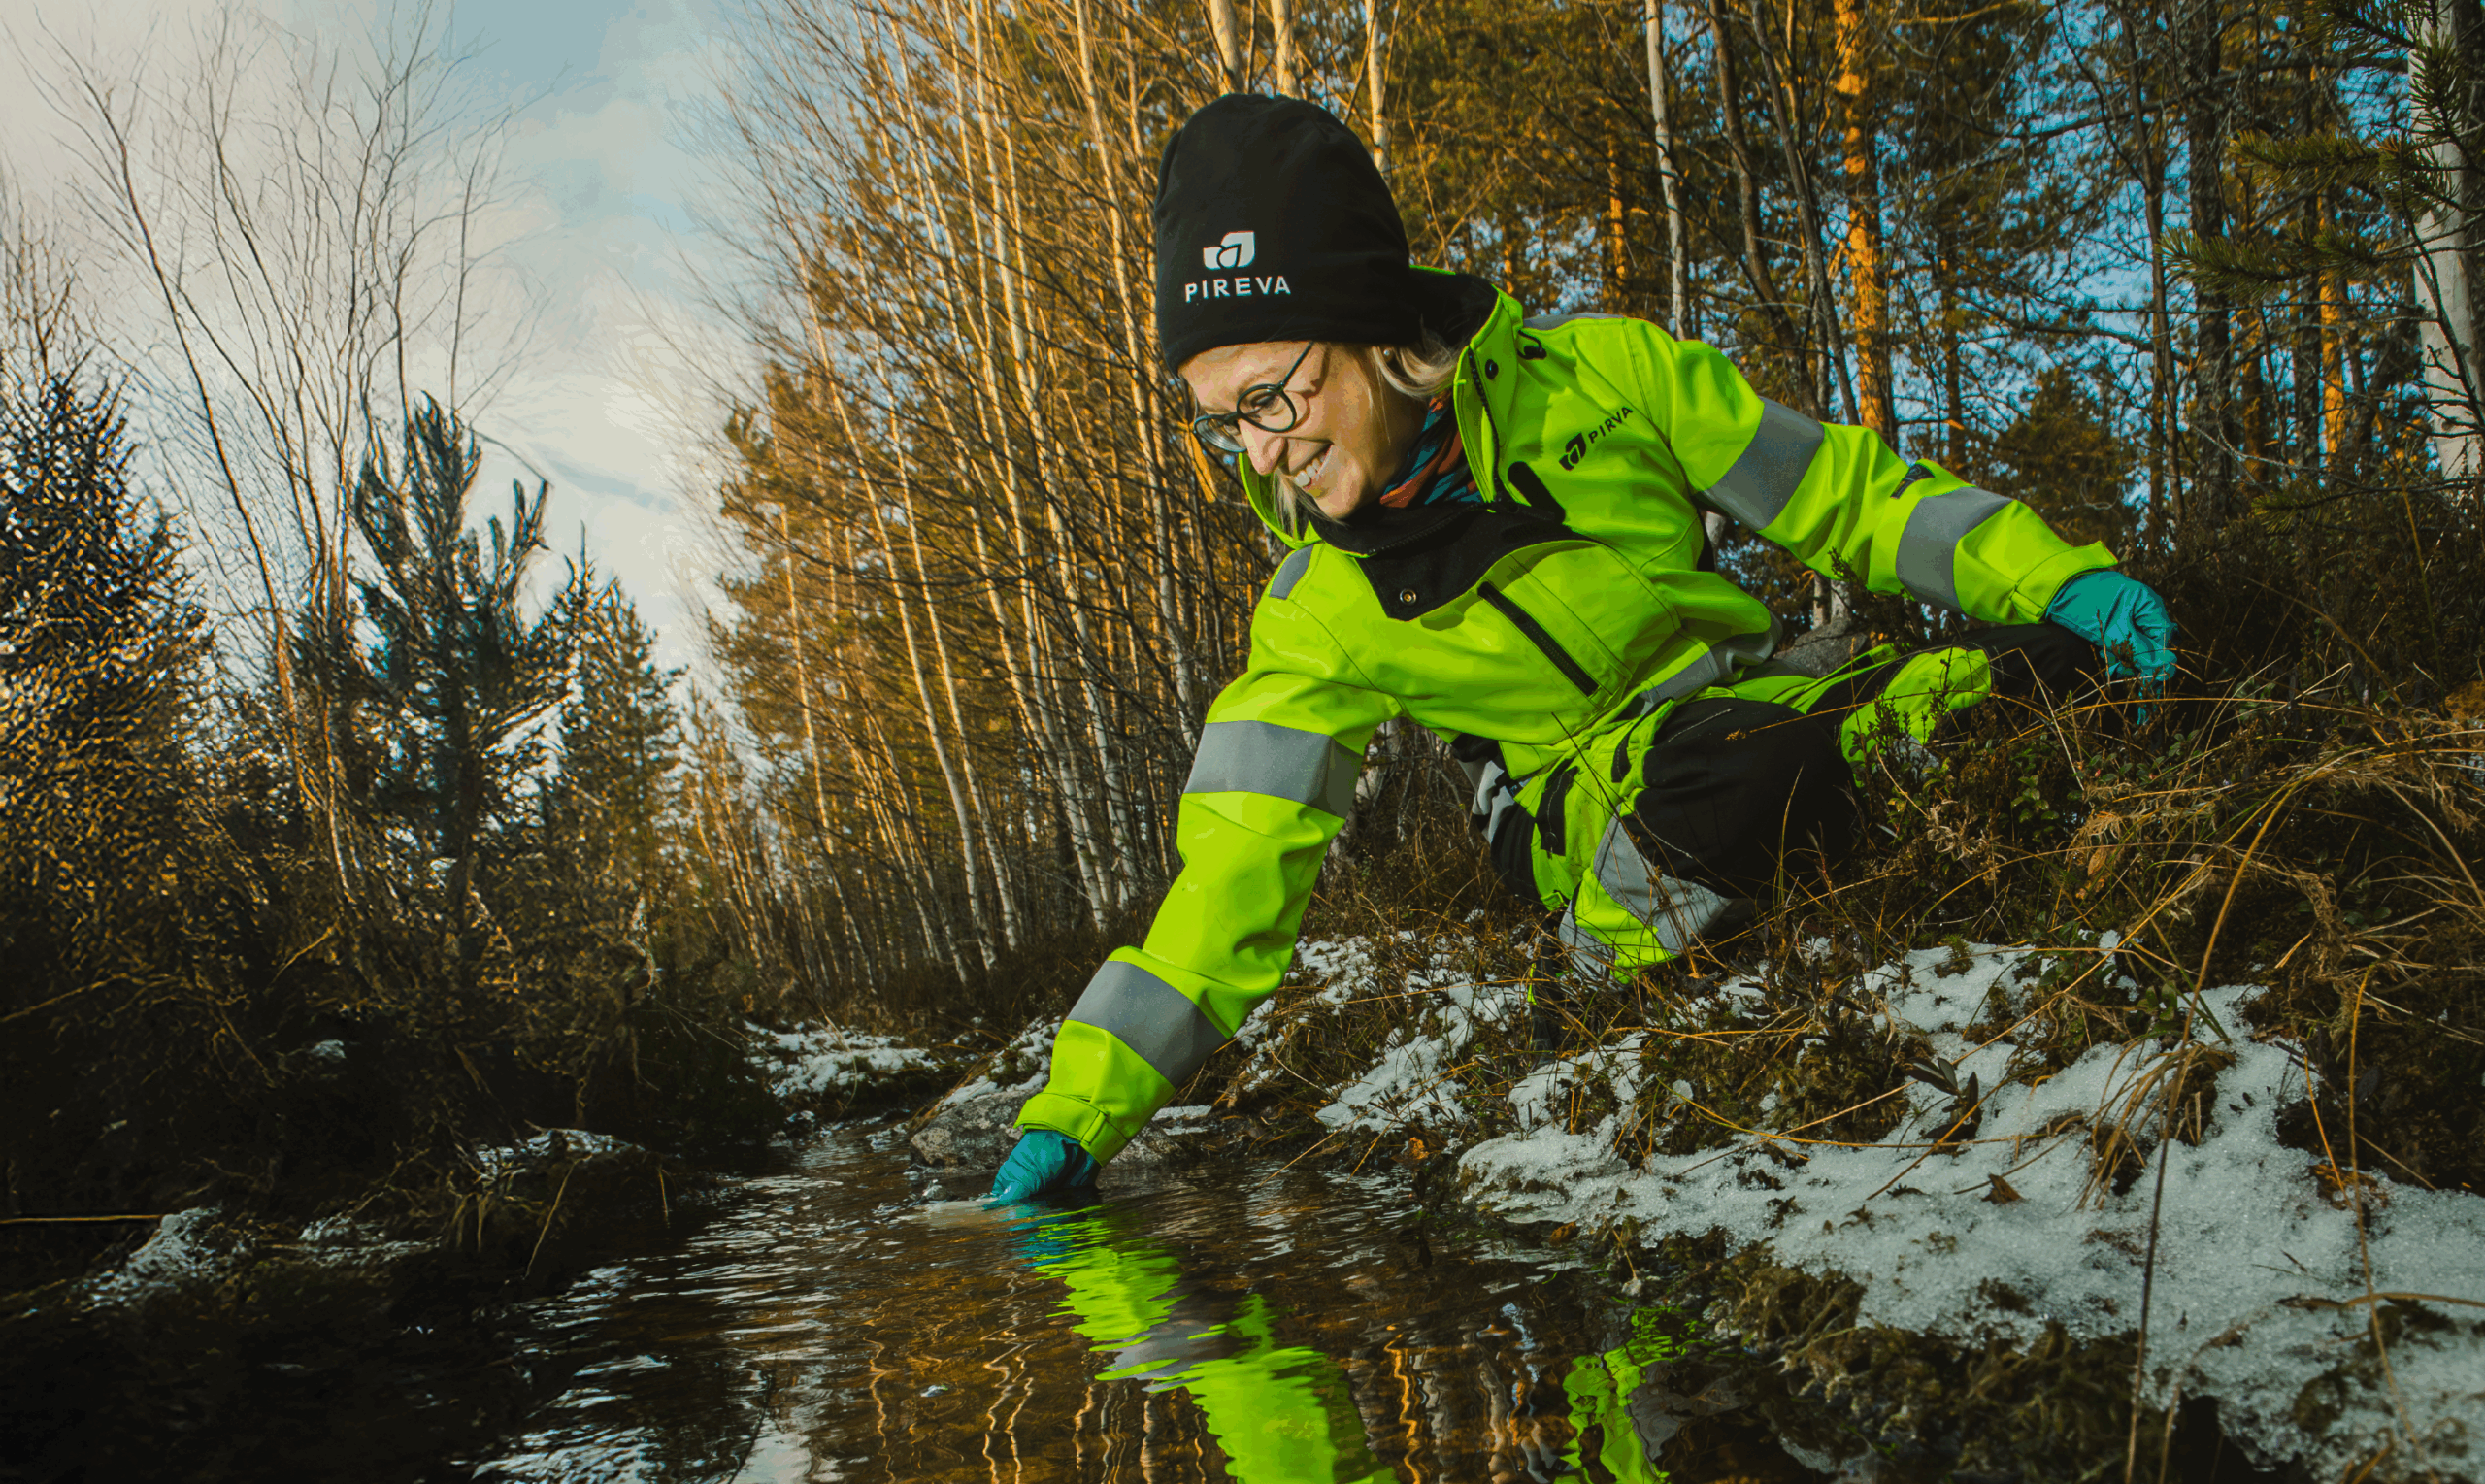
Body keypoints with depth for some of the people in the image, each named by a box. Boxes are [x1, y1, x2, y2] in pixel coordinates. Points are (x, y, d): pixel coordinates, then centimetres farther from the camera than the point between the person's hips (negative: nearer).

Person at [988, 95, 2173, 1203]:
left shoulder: (1599, 375, -10)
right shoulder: (1323, 619, -10)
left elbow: (1842, 492, -1)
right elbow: (1235, 870, -11)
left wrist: (2058, 578, -9)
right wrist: (1075, 1111, -18)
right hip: (1600, 816, -2)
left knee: (2045, 663, -22)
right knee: (1733, 776, -36)